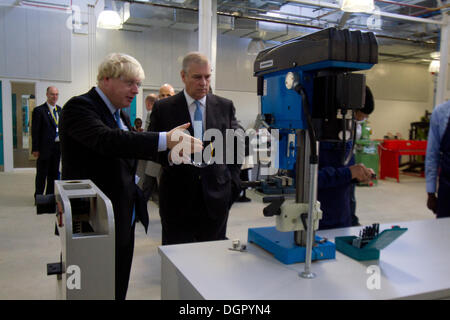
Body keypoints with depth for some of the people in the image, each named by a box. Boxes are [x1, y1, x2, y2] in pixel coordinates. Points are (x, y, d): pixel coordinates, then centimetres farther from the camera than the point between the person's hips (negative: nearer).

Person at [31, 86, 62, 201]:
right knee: (42, 174, 3)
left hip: (57, 147, 6)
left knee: (54, 174, 13)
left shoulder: (59, 110, 12)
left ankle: (50, 196, 24)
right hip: (45, 147, -6)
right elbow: (35, 131, -9)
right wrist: (35, 149, -13)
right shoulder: (39, 110, -7)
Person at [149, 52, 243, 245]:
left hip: (216, 197, 2)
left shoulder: (225, 106, 8)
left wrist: (232, 181, 5)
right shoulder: (163, 108, 2)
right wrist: (170, 156, -19)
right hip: (178, 199, -1)